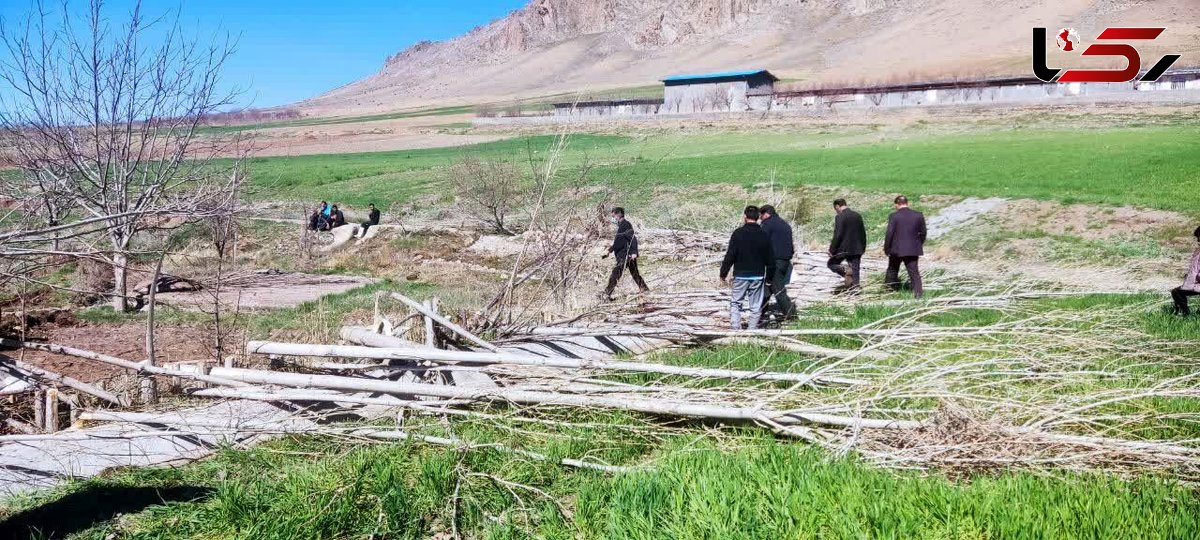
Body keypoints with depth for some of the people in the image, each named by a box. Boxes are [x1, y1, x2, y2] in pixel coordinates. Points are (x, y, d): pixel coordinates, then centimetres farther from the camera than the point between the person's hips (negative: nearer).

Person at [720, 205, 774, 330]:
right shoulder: (764, 235, 1)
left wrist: (723, 274, -3)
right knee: (755, 306, 8)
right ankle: (752, 329, 9)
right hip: (758, 276, 2)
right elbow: (770, 259, 6)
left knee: (735, 303, 9)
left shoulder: (738, 233, -9)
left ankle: (736, 327, -2)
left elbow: (730, 255, -11)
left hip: (741, 275, -2)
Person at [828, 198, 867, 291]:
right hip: (857, 249, 6)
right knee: (855, 271, 10)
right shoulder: (858, 216, 8)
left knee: (831, 263, 13)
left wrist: (832, 250, -11)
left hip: (843, 249, -6)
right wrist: (863, 248, 21)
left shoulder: (839, 217, -13)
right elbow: (863, 233, 13)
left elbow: (837, 236, -17)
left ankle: (845, 271, -12)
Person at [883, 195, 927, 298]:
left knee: (893, 269, 19)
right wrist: (919, 245, 20)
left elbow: (889, 234, -11)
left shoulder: (894, 216, -11)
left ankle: (892, 286, 33)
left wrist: (886, 249, -2)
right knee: (914, 271, 3)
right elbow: (923, 233, 6)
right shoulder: (918, 215, 0)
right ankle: (918, 291, -8)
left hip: (897, 249, -2)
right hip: (913, 249, 2)